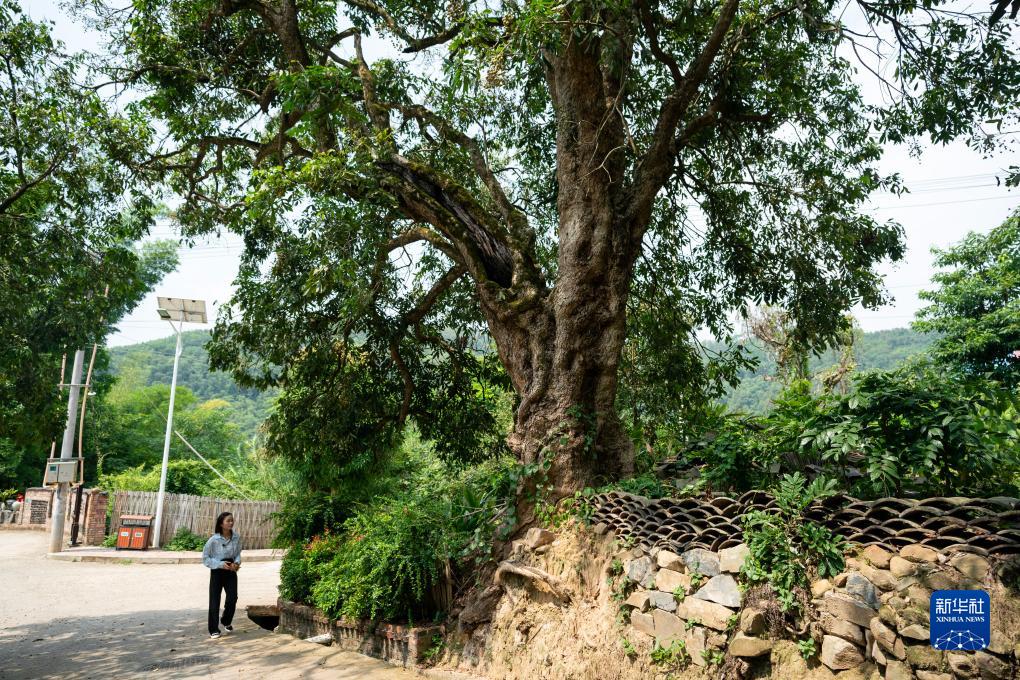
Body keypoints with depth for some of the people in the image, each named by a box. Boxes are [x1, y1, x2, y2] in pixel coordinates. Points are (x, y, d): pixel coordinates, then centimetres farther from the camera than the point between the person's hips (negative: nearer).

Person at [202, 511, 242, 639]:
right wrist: (221, 564, -19)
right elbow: (205, 558, -10)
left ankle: (227, 621, 27)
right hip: (217, 572, -3)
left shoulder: (237, 537, -6)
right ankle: (214, 630, 15)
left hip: (231, 571, 3)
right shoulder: (214, 540, -17)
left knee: (232, 598, -2)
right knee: (214, 601, 2)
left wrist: (236, 563, -12)